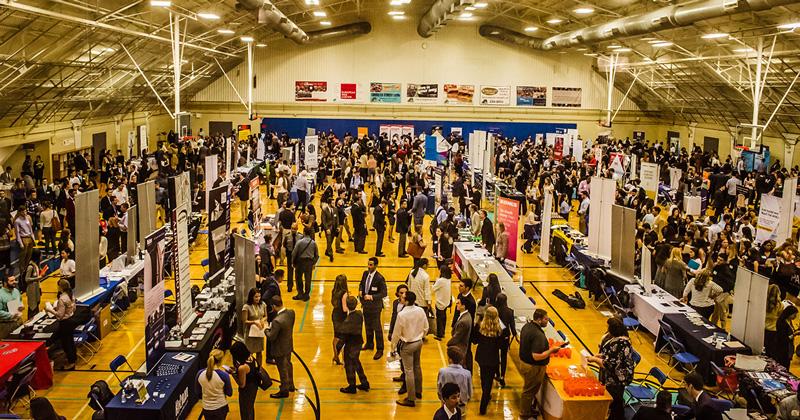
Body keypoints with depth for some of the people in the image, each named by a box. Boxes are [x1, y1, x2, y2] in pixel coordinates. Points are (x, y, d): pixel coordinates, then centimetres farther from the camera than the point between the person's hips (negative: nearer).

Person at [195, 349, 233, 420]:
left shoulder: (200, 374, -9)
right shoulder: (224, 375, -21)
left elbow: (199, 393, 5)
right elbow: (229, 393, -7)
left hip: (206, 408, 4)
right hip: (220, 408, -4)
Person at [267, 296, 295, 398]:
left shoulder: (277, 321, -36)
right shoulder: (291, 313, -12)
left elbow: (271, 338, -27)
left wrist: (267, 330, -8)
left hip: (280, 350, -8)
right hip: (289, 346, 8)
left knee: (283, 370, 12)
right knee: (288, 366, 27)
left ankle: (284, 391, 31)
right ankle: (290, 386, 47)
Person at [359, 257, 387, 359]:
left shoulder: (380, 278, -22)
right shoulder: (365, 273, 0)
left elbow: (383, 293, -19)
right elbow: (361, 284, 15)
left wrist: (371, 297, -30)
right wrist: (360, 291, -7)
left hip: (375, 306, -7)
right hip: (365, 304, 7)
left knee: (377, 328, 2)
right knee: (368, 326, 22)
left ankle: (379, 350, 13)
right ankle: (369, 344, 41)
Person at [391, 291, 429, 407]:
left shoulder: (401, 315, -25)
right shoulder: (420, 311, -8)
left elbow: (397, 334, -15)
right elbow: (425, 328, 4)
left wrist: (393, 348, -1)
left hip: (407, 345, -6)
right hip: (419, 342, 6)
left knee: (408, 370, 3)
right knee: (417, 367, 23)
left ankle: (411, 399, 12)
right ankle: (418, 392, 39)